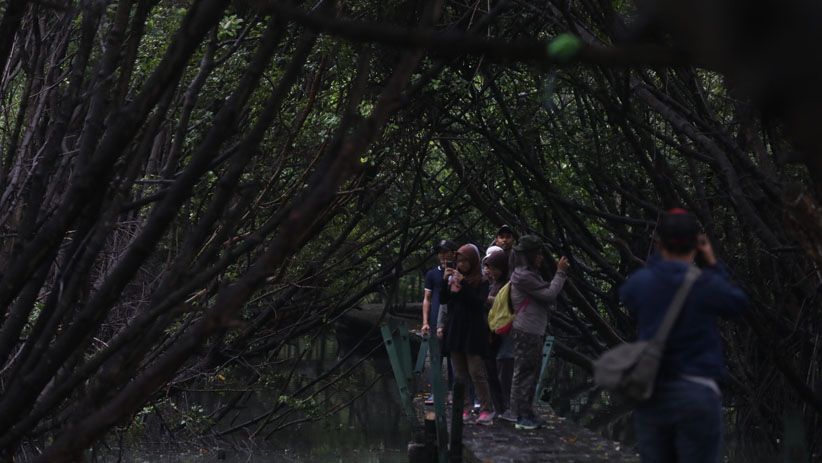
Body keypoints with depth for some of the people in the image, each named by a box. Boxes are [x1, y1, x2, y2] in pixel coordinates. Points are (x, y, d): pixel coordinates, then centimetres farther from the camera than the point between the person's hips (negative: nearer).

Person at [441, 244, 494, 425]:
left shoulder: (481, 282, -6)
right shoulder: (453, 278, 10)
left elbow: (478, 302, -18)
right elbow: (443, 299, 5)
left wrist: (463, 284, -23)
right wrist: (445, 281, -10)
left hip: (473, 333, -6)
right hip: (455, 330, 6)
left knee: (476, 372, -9)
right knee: (459, 374, 8)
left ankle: (486, 409, -5)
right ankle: (463, 409, 13)